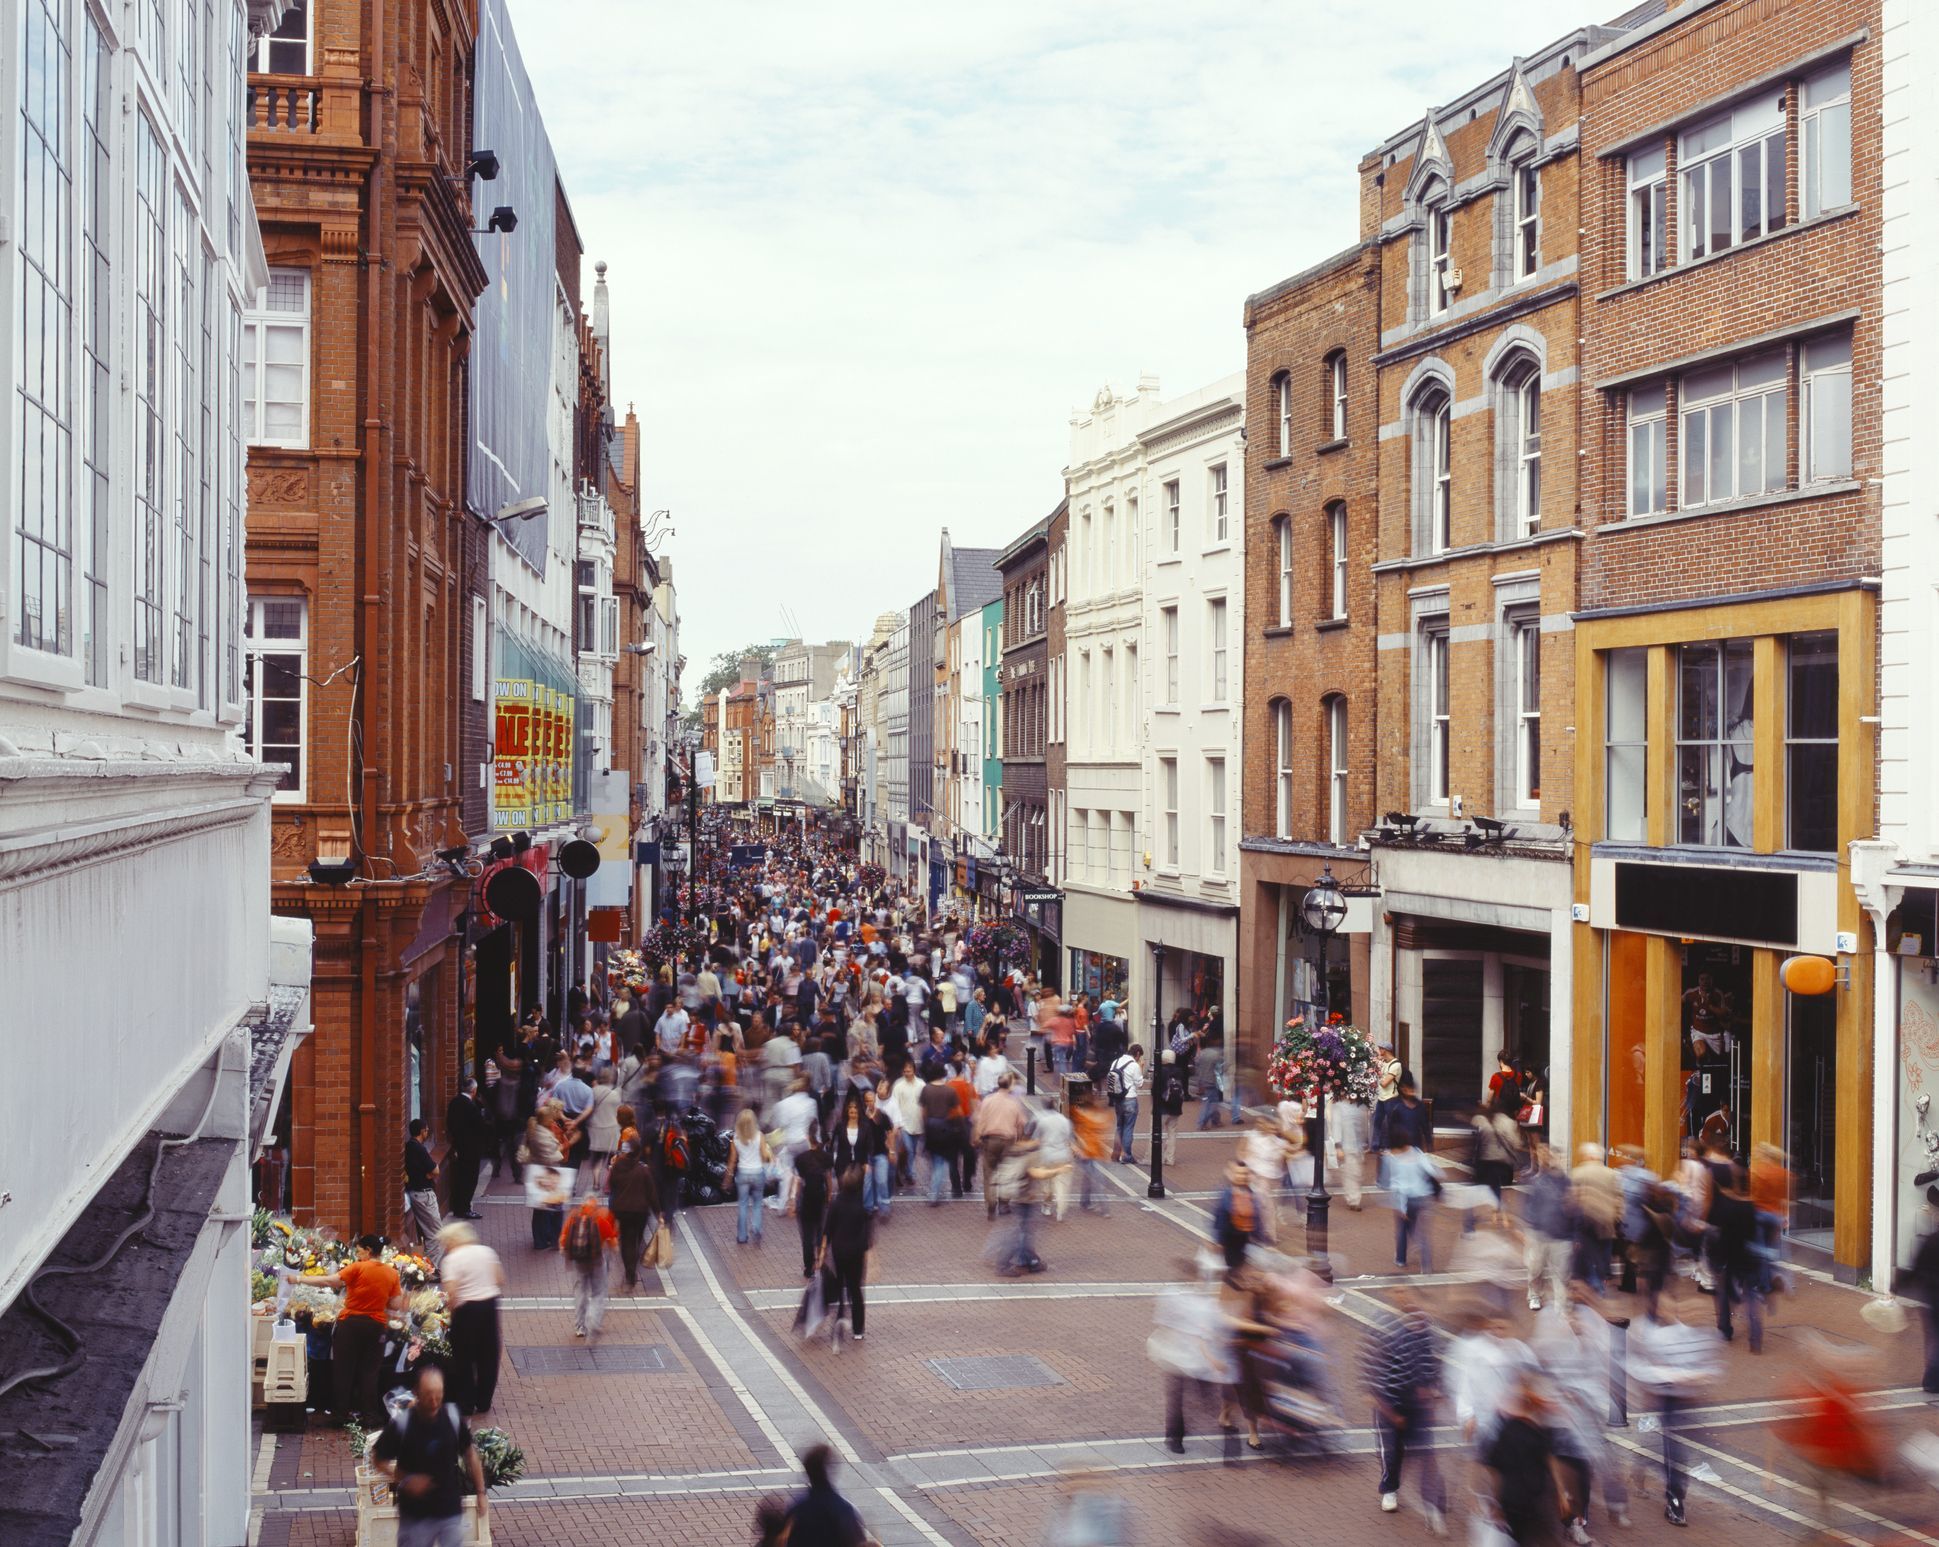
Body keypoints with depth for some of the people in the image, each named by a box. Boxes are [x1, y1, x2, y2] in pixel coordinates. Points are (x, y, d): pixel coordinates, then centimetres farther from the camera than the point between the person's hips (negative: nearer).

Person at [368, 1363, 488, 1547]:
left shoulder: (454, 1418, -8)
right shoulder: (401, 1424, -16)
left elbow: (470, 1455, 5)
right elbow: (378, 1459, -4)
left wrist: (481, 1493, 7)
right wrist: (405, 1480, -17)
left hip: (451, 1511, 2)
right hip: (415, 1515, -2)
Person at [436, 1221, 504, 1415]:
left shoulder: (451, 1260, -11)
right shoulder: (486, 1251, 4)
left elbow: (451, 1293, -19)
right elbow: (501, 1280, 7)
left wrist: (449, 1310, -3)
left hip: (466, 1310, -5)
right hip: (489, 1305, 5)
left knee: (463, 1359, 10)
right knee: (488, 1356, 15)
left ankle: (466, 1404, 15)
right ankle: (483, 1402, 24)